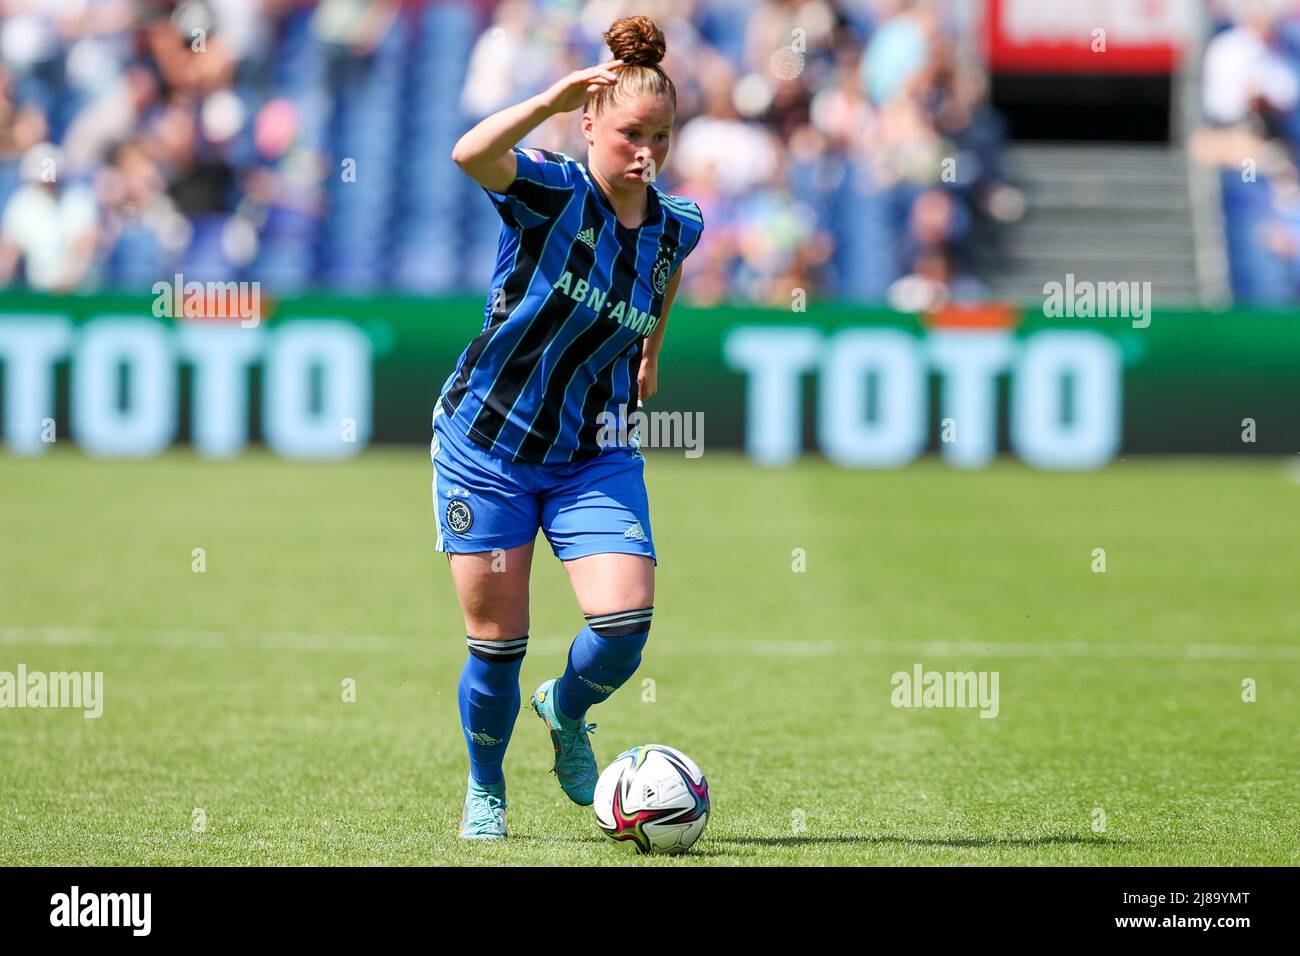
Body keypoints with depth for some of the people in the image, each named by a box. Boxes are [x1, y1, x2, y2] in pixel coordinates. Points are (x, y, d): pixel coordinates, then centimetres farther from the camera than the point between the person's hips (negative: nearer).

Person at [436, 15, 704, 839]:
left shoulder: (675, 226, -3)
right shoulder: (554, 192, -17)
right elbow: (471, 156, -39)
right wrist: (551, 101, -47)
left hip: (595, 456, 3)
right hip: (486, 447, -3)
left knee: (627, 621, -16)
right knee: (497, 642, 2)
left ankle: (567, 711, 18)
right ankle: (485, 792, 29)